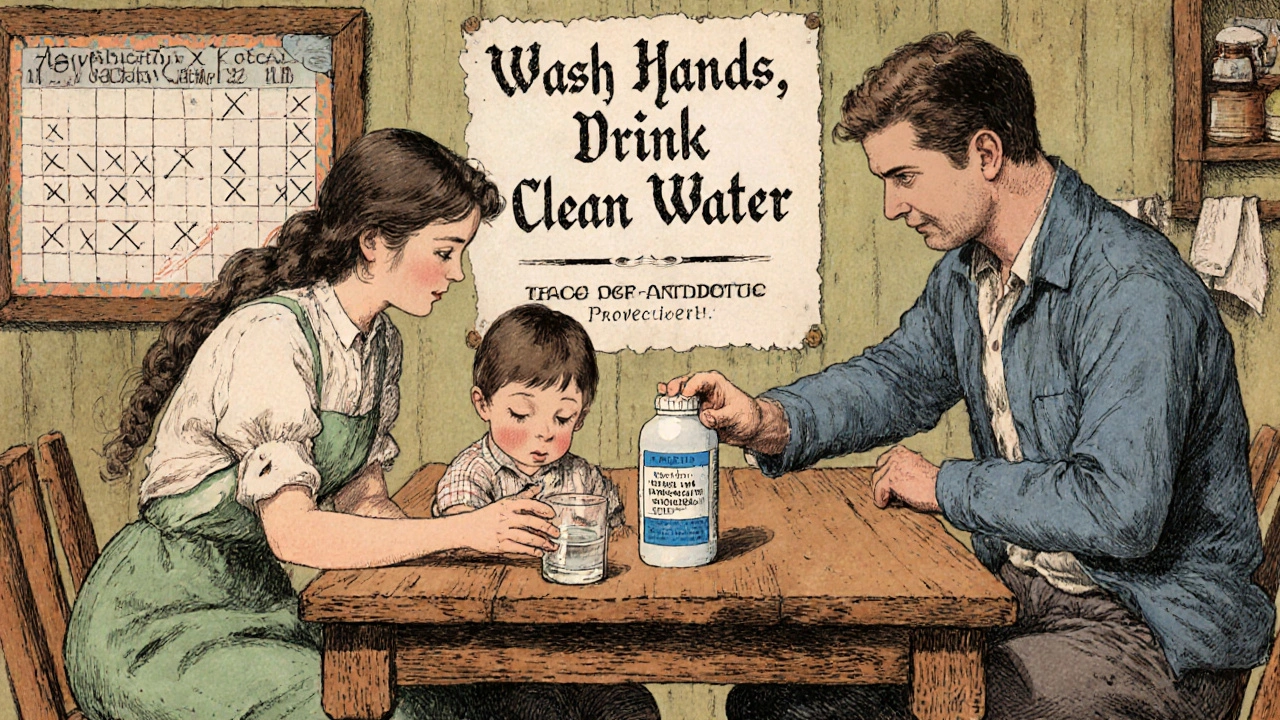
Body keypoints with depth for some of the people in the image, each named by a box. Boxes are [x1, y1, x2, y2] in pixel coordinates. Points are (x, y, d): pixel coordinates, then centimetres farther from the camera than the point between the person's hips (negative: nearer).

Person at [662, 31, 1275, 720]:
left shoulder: (1135, 292, -25)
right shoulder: (965, 270, 3)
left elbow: (1120, 511, -31)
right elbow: (900, 374, 13)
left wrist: (943, 486, -16)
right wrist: (771, 422, -6)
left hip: (1161, 627, -7)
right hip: (1014, 587, 7)